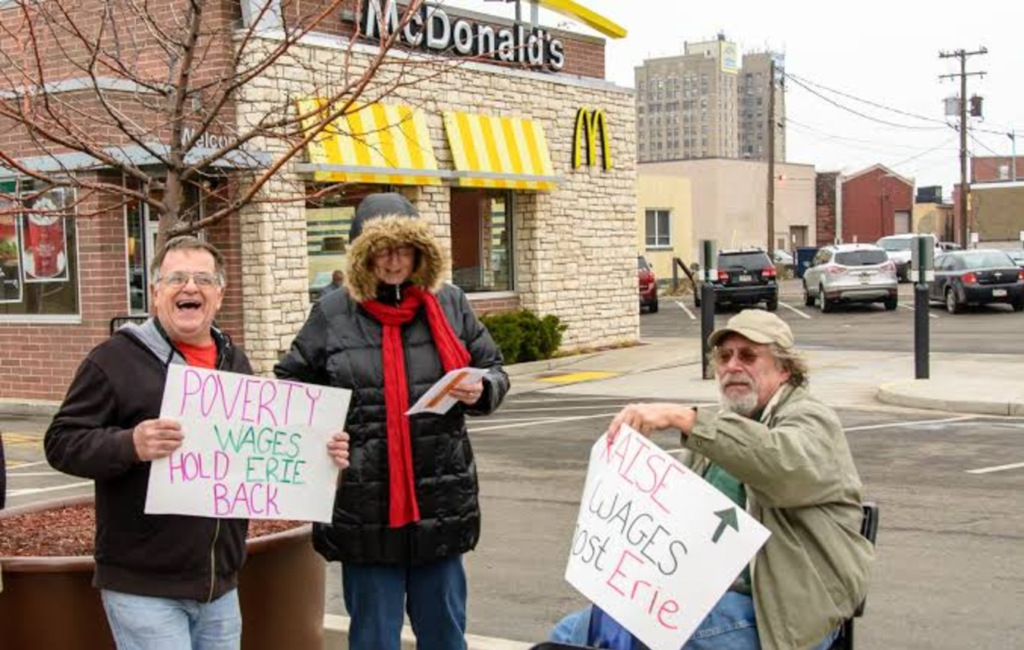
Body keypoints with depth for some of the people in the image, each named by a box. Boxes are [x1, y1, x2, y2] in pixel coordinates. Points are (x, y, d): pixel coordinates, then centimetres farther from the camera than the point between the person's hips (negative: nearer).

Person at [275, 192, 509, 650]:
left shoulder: (450, 304, 6)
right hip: (364, 508, -2)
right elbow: (291, 385, 9)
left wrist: (481, 391, -9)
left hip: (440, 501, 2)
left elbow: (494, 371, 13)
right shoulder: (332, 314, 0)